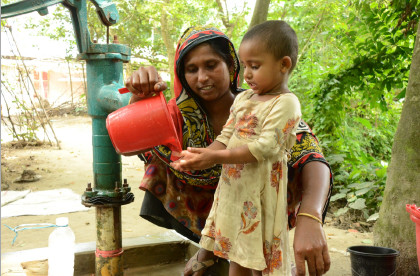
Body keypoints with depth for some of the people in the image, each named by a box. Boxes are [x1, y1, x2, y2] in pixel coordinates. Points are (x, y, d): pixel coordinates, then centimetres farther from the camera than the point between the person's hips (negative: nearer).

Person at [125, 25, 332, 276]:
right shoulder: (182, 114, -9)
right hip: (205, 213, 3)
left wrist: (309, 218, -49)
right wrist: (139, 98, -38)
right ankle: (210, 246, 8)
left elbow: (312, 158, -30)